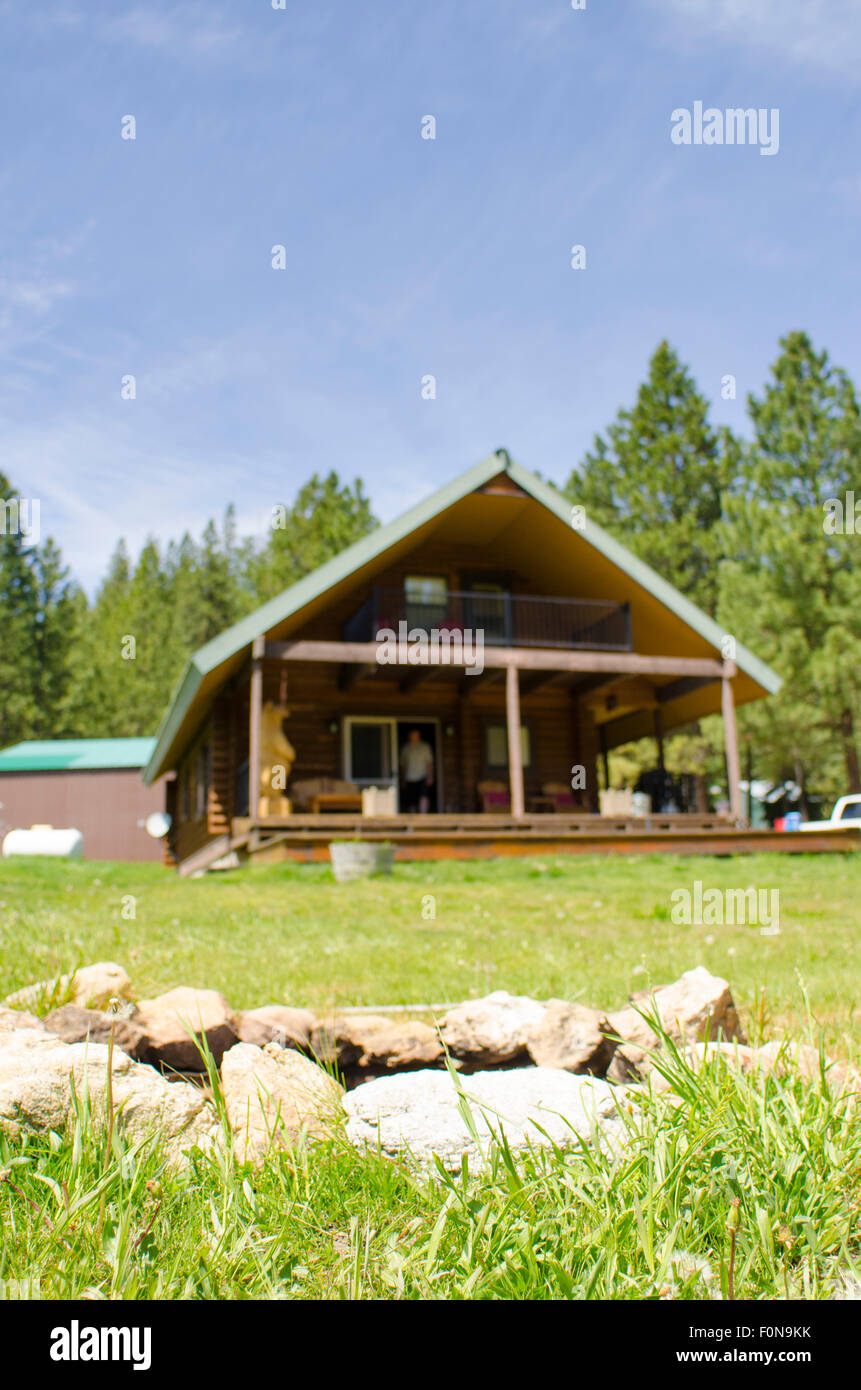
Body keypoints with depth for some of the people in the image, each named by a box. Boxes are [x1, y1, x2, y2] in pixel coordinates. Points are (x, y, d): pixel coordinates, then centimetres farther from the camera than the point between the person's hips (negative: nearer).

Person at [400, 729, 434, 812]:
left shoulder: (425, 747, 1)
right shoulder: (405, 749, 6)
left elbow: (430, 763, 0)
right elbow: (403, 765, 14)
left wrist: (430, 777, -10)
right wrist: (403, 780, 14)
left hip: (422, 778, -2)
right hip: (410, 779, 2)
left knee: (424, 796, -22)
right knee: (411, 802, 4)